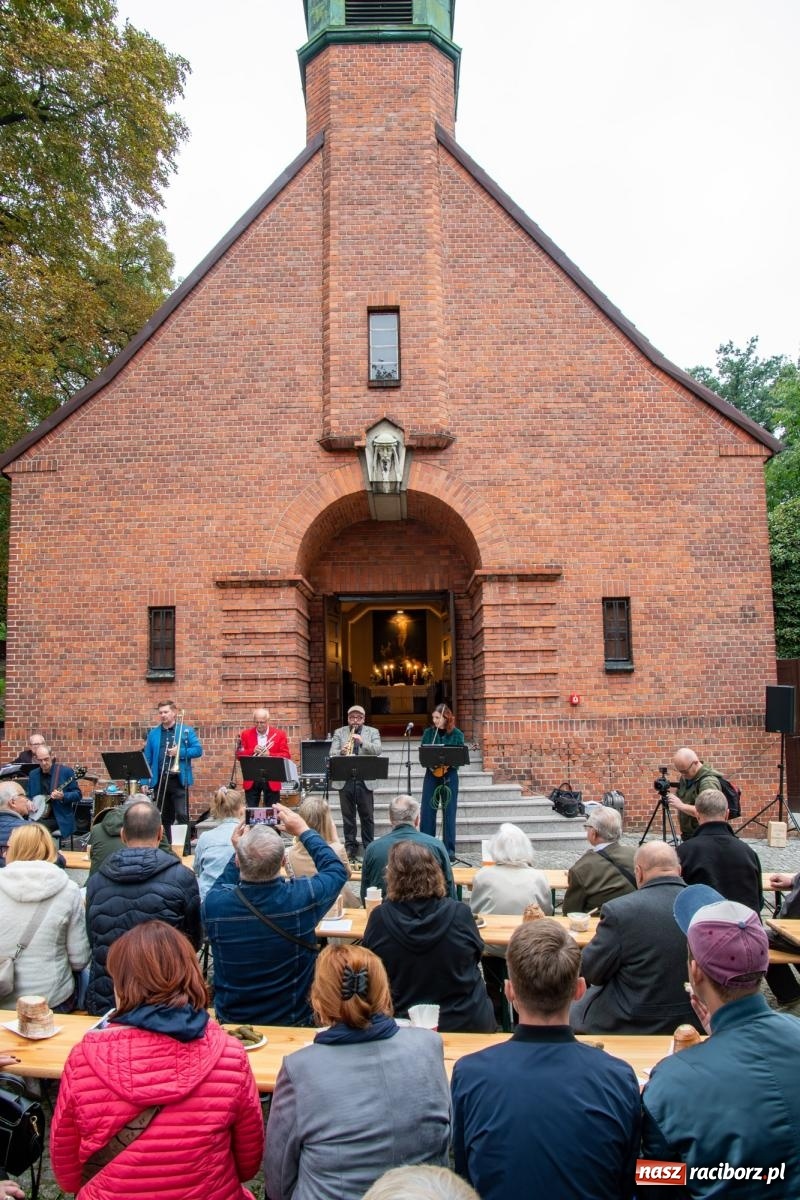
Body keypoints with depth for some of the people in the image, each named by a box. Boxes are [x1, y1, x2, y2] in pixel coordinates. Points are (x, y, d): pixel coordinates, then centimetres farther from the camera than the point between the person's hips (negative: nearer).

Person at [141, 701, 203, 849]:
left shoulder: (186, 730, 3)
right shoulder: (153, 733, 11)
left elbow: (198, 750, -4)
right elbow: (147, 758, 8)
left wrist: (180, 752, -15)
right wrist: (144, 781, 1)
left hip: (179, 780, -3)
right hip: (159, 781, 3)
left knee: (182, 815, -7)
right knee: (164, 817, 11)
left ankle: (185, 848, -3)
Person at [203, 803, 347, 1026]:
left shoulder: (213, 903, -24)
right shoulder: (302, 898, -28)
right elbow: (337, 869, -5)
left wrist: (238, 851, -1)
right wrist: (303, 831, 1)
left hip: (230, 1019, 2)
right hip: (294, 1021, -1)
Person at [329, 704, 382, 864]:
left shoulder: (372, 732, 8)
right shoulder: (339, 733, 10)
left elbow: (377, 750, -7)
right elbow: (332, 754, 1)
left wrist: (362, 741, -21)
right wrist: (341, 752, -20)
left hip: (365, 780, -1)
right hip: (344, 780, 1)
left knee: (367, 816, 3)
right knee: (348, 816, 7)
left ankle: (369, 848, 14)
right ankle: (350, 848, 16)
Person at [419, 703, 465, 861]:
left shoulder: (457, 734, -1)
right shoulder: (429, 732, 5)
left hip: (449, 776, -2)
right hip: (431, 775, 2)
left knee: (449, 813, 2)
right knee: (427, 812, 1)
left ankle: (449, 851, 10)